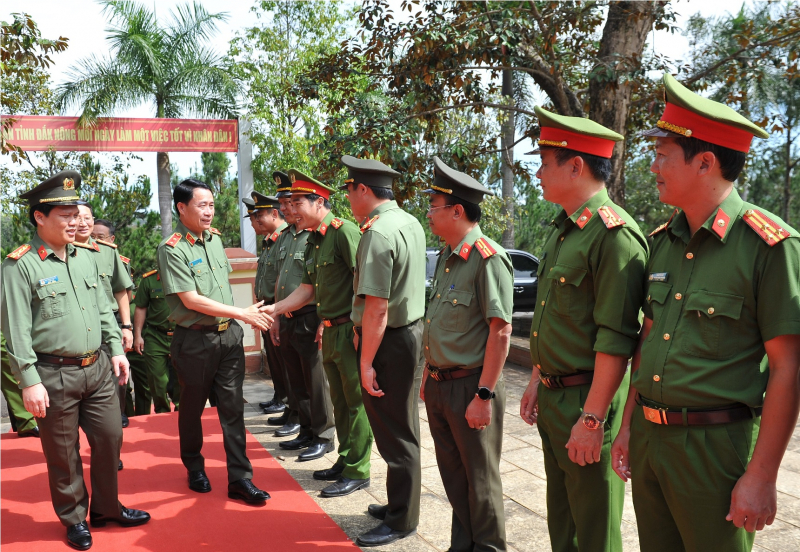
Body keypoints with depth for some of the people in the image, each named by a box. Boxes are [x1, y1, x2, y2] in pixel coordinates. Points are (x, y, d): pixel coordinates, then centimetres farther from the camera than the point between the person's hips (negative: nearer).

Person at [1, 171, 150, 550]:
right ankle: (74, 519, 28)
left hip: (97, 368, 6)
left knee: (110, 437, 12)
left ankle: (106, 508, 32)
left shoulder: (87, 257, 9)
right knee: (63, 453, 9)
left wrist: (116, 349, 10)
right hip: (54, 375, -6)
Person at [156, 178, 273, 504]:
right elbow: (191, 299, -19)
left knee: (233, 406, 4)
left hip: (228, 334, 5)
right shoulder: (172, 249, -13)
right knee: (192, 407, 13)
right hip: (195, 340, -5)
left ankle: (239, 478, 10)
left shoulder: (215, 238, 8)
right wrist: (242, 314, -20)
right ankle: (195, 468, 34)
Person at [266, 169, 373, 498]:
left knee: (356, 403, 1)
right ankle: (345, 462, 31)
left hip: (351, 331, -9)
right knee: (340, 403, 17)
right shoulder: (313, 242, 14)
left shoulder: (344, 231, -15)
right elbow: (309, 288, 16)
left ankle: (357, 472, 12)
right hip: (330, 332, 9)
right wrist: (274, 309, 8)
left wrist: (360, 327, -20)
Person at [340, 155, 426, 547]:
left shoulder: (378, 233, -20)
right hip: (413, 331, 10)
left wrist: (366, 363, -19)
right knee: (404, 428, 20)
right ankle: (400, 504, 35)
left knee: (394, 433, 3)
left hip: (389, 340, -10)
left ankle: (402, 521, 18)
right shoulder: (410, 223, 9)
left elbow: (377, 307, -24)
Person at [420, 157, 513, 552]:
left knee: (480, 479, 8)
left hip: (470, 387, -8)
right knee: (453, 475, 20)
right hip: (440, 385, 8)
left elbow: (500, 331, -20)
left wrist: (484, 396, -21)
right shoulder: (446, 257, 11)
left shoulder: (488, 258, -17)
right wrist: (428, 378, 17)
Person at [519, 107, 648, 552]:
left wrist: (592, 419, -22)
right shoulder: (562, 228, 11)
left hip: (589, 401, -9)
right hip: (554, 398, 9)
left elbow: (616, 339, -23)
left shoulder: (614, 233, -19)